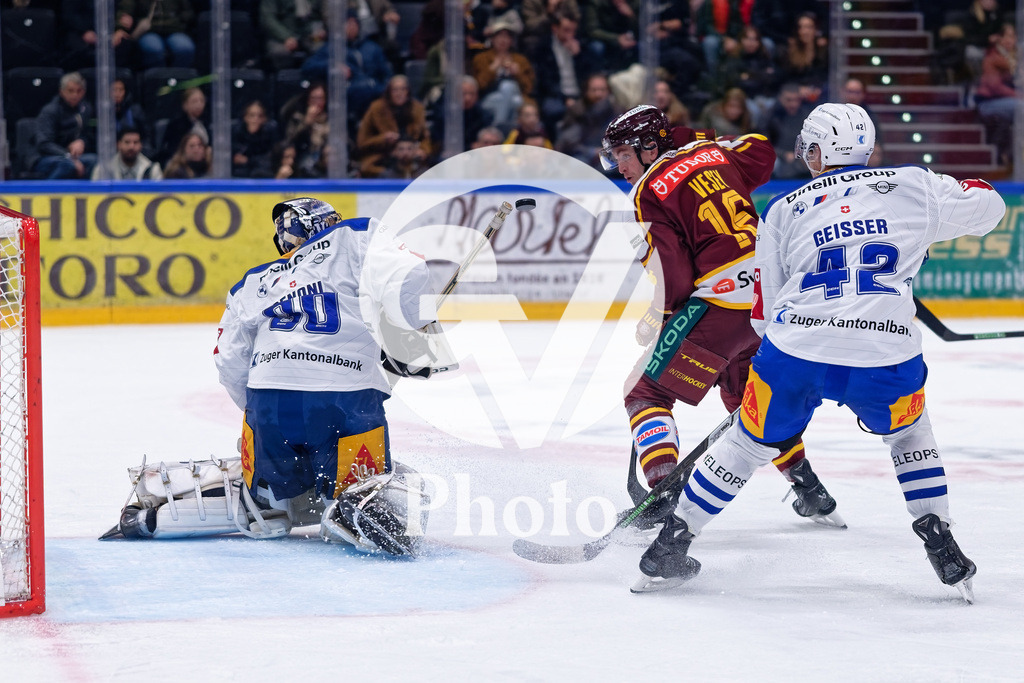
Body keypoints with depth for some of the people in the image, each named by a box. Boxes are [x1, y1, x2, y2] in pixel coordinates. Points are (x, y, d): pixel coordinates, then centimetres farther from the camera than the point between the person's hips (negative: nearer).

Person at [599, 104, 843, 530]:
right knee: (747, 395, 31)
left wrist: (652, 324, 6)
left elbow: (675, 279, -11)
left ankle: (664, 498, -16)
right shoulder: (711, 151, 13)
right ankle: (812, 494, 32)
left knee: (646, 392, 0)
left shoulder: (649, 194, -6)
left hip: (722, 303, -8)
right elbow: (762, 153, 33)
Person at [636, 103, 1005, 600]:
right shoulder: (911, 186, 14)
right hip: (888, 356, 0)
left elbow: (763, 310, 17)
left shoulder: (784, 210, 17)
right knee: (909, 434, 29)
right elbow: (987, 205, 27)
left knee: (748, 444, 20)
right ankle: (941, 548, 19)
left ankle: (670, 545, 22)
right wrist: (925, 229, 42)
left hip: (796, 353, 0)